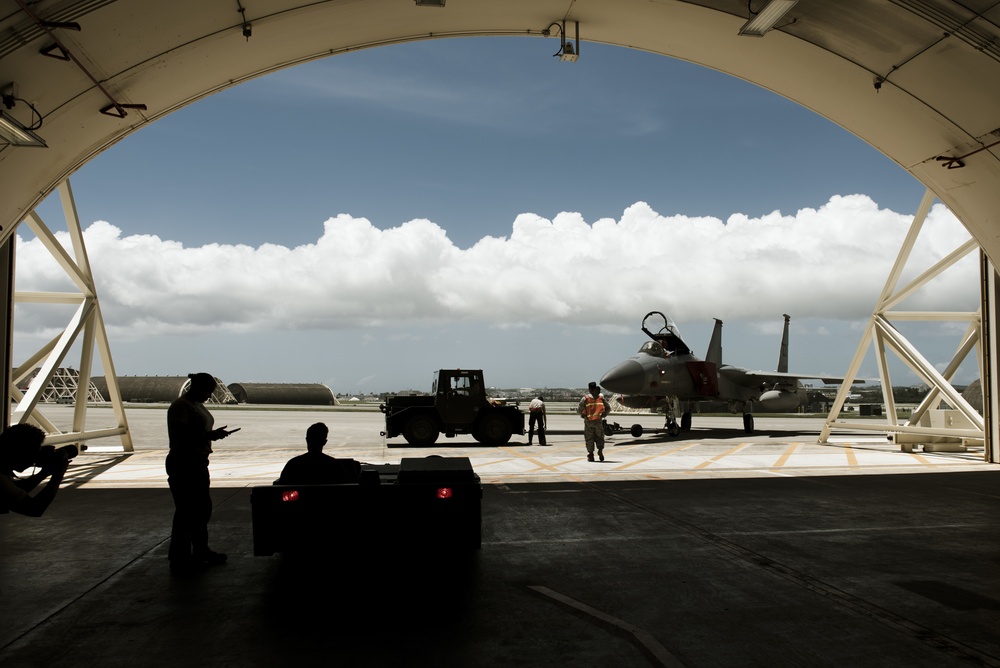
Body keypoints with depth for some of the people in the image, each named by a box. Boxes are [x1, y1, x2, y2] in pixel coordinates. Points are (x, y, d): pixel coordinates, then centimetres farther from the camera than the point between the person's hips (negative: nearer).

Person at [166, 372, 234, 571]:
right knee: (185, 511, -4)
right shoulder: (181, 406, -15)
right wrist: (210, 435, -25)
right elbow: (181, 436, -24)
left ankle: (201, 552, 27)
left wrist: (214, 434, 6)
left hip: (198, 463, 10)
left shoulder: (197, 405, 15)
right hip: (183, 465, -10)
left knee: (202, 509, 15)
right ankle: (178, 557, 6)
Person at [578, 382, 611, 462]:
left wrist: (582, 414, 10)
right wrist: (604, 415, 13)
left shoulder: (585, 398, -8)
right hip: (598, 421, 1)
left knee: (589, 439, 8)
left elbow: (579, 409, -10)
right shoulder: (601, 398, 0)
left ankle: (591, 456, 7)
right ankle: (600, 451, -6)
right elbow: (608, 408, 0)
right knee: (599, 437, 14)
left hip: (588, 421, -1)